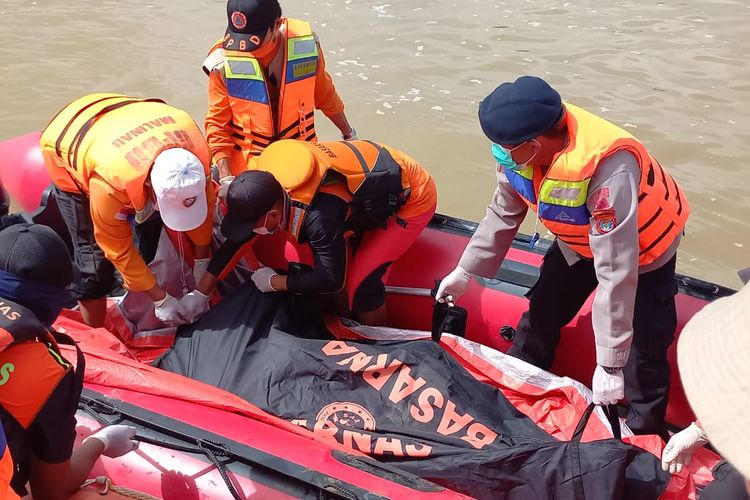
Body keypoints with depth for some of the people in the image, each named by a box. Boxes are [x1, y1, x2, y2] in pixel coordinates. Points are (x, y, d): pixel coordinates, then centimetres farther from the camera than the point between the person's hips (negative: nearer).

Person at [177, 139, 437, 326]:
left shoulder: (319, 214, -39)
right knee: (341, 258, 14)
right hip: (380, 179, 8)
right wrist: (200, 292, 0)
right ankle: (352, 321, 34)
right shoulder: (265, 180, -13)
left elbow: (330, 279, -27)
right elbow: (236, 238, -2)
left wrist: (273, 282, -13)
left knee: (361, 279, -11)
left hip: (413, 197, -8)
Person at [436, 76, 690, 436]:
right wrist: (464, 272, 2)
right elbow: (503, 214, -5)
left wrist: (610, 364, -35)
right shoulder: (521, 148, -24)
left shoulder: (607, 169, -44)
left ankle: (642, 437, 17)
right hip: (580, 240, 6)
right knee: (541, 315, 15)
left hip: (644, 248, -6)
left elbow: (616, 273, -40)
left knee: (642, 355, -7)